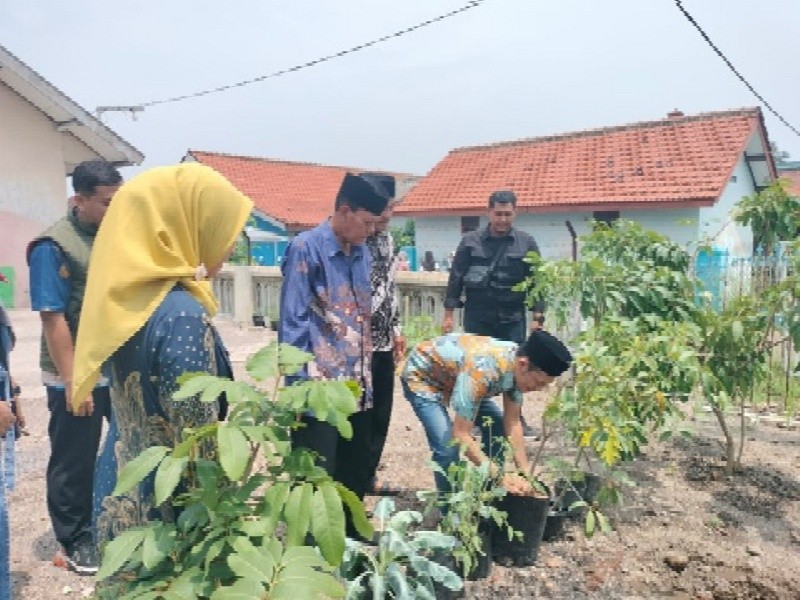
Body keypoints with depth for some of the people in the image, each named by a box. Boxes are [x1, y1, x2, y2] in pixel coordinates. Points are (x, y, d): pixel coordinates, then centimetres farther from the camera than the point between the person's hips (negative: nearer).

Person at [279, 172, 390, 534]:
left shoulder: (362, 254, 10)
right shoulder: (306, 249, -11)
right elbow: (293, 324, -13)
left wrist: (366, 376, 14)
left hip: (356, 387, 7)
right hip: (320, 390, -7)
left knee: (356, 473, 19)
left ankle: (350, 539, 38)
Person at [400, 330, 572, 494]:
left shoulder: (517, 365, -17)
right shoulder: (483, 370, -41)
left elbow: (512, 423, -7)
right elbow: (461, 435, -37)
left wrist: (525, 470, -12)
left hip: (456, 374, 8)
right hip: (422, 375, -7)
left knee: (497, 428, 3)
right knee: (448, 447, -22)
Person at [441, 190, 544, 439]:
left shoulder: (527, 243, 2)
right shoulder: (470, 241, 0)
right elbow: (456, 278, 1)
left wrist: (537, 317, -2)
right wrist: (448, 314, -2)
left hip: (513, 318, 1)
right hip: (477, 317, -1)